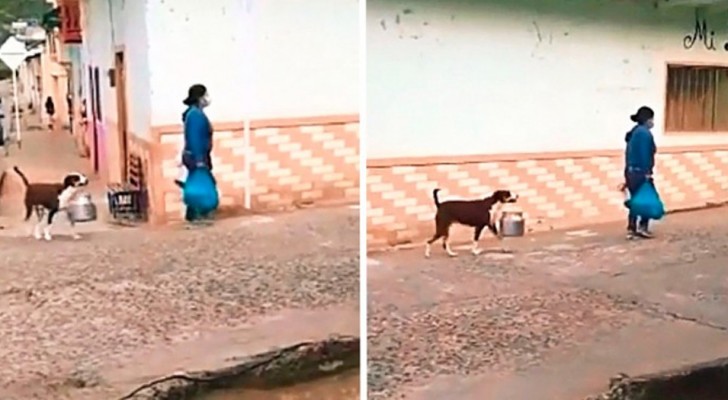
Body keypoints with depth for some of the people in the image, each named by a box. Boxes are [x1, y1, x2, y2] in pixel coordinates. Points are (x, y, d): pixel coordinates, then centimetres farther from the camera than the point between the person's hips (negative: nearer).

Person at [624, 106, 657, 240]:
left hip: (631, 171, 9)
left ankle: (631, 230, 10)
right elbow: (644, 154, -20)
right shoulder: (644, 132, -13)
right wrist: (647, 172, -19)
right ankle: (642, 227, 2)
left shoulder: (634, 132, 16)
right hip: (640, 172, -9)